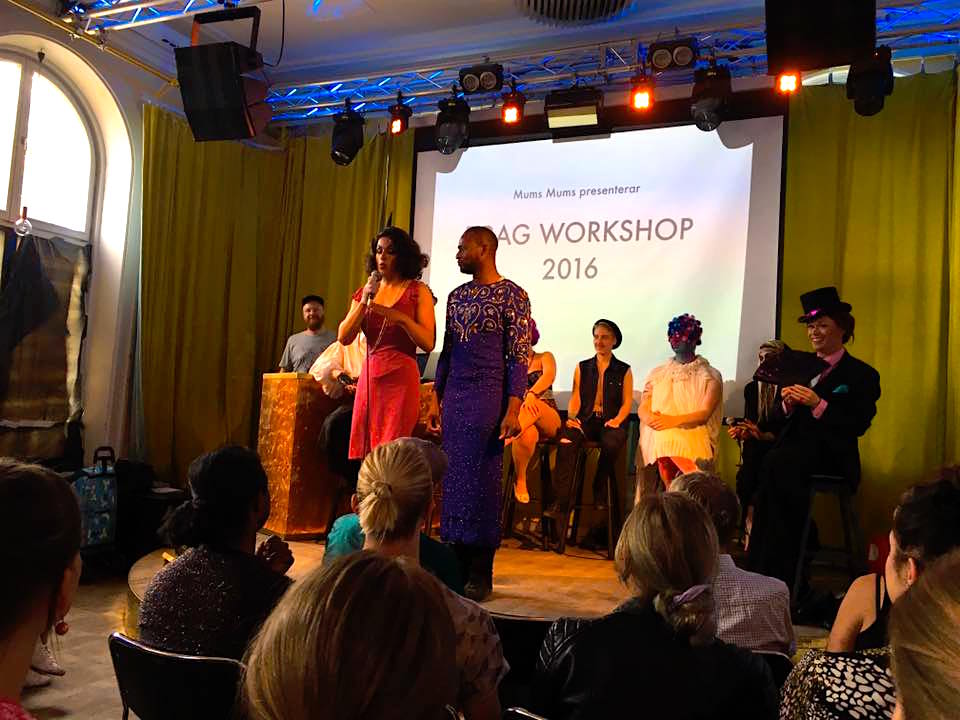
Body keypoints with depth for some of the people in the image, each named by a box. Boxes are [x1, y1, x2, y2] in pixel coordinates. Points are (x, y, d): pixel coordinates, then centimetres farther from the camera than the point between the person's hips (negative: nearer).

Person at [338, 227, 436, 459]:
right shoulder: (365, 291, 13)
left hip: (401, 379, -4)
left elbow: (428, 343, -6)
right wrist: (364, 302, -5)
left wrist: (400, 317, -18)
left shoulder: (418, 292, 0)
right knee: (365, 451, 5)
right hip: (369, 377, 4)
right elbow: (344, 338, 4)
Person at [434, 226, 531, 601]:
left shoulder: (512, 295, -5)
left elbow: (519, 357, -9)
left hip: (488, 397, -6)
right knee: (452, 479, 7)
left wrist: (513, 409, -17)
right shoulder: (456, 296, 15)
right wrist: (436, 398, 13)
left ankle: (480, 574, 9)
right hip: (454, 398, 6)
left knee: (483, 480, -2)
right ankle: (455, 566, 17)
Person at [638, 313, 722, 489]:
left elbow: (704, 414, -3)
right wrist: (649, 417, -12)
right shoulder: (657, 373, 20)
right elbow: (642, 409, 12)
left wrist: (673, 420, -19)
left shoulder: (710, 376, 9)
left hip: (693, 437, -2)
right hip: (659, 439, 2)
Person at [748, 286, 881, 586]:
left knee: (777, 463, -30)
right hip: (794, 446, 5)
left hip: (832, 456, -5)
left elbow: (858, 426, -8)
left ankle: (772, 570, -21)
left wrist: (818, 404, -18)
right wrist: (788, 403, -4)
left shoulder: (862, 374, 2)